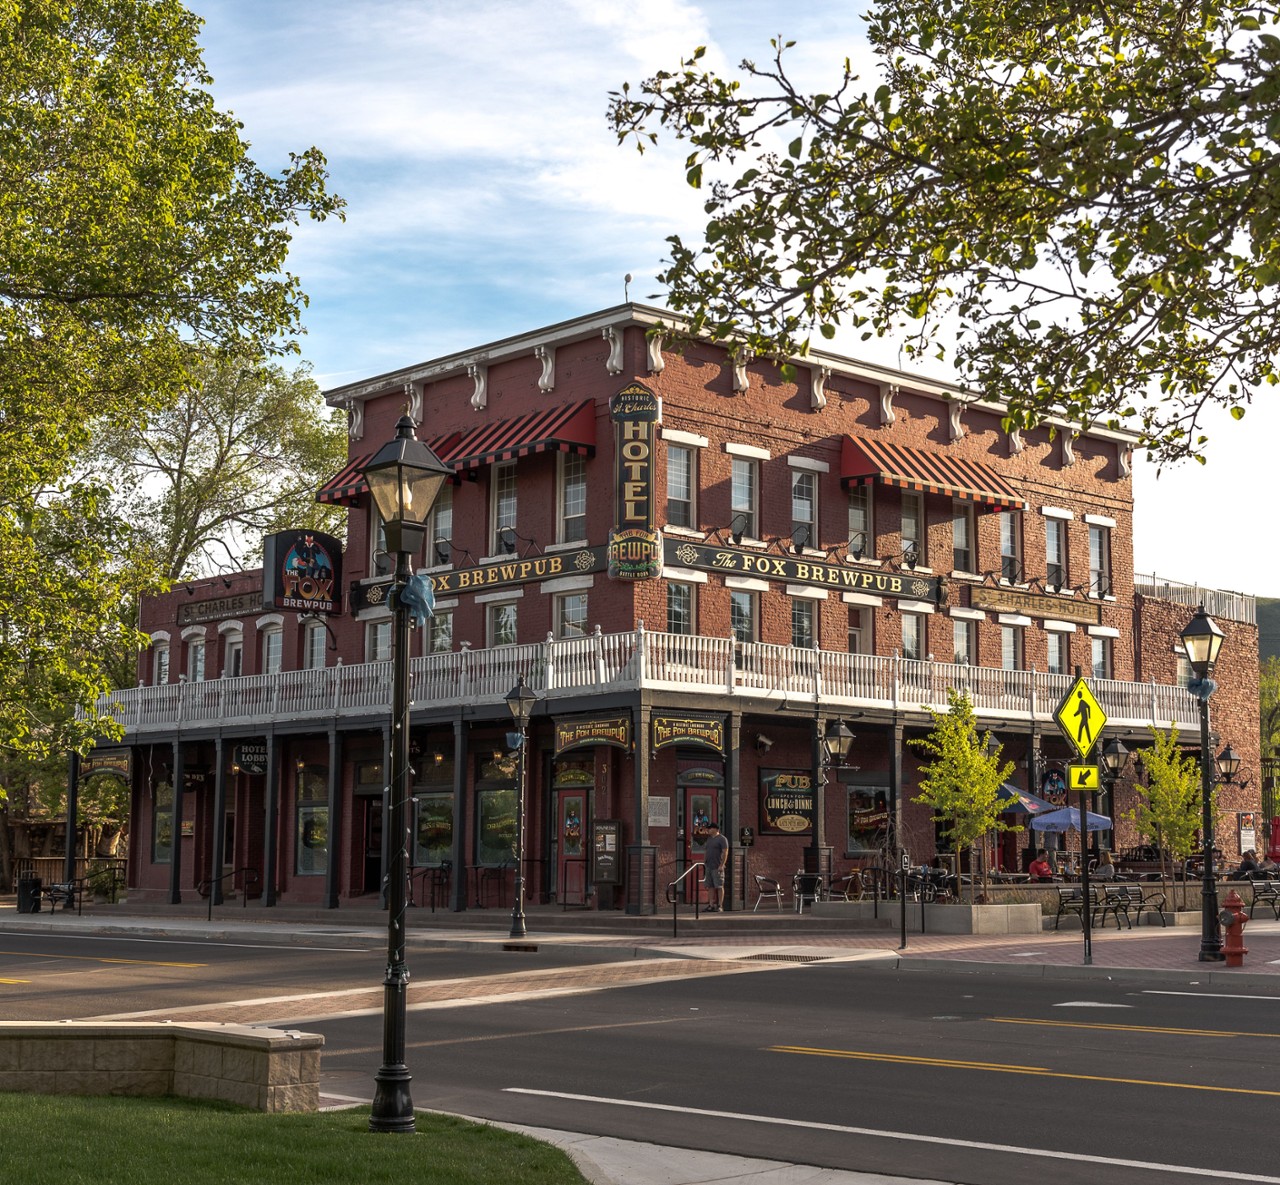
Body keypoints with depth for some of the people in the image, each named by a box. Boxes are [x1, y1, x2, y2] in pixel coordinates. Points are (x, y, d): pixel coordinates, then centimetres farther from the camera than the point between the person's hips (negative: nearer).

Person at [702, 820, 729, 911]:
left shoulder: (722, 839, -7)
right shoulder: (709, 839, 18)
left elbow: (725, 853, -13)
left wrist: (721, 865, -19)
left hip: (717, 867, -8)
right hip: (708, 867, 8)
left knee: (719, 886, -6)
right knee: (711, 887, 7)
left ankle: (720, 906, -4)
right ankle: (712, 905, 10)